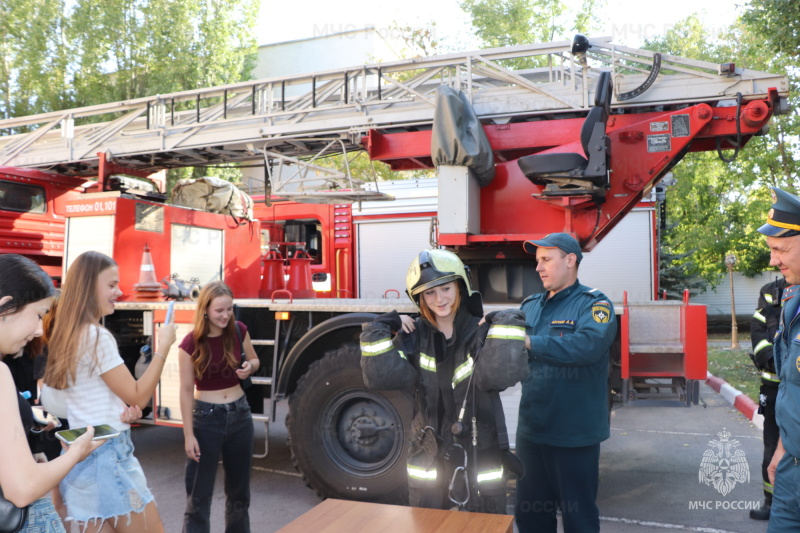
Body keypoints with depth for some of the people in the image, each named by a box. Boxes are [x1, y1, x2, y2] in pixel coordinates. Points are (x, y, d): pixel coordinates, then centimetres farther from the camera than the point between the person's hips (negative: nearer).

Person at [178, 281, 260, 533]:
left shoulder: (239, 331, -6)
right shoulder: (191, 343, -15)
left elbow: (254, 360, 11)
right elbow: (186, 391, -11)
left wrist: (249, 367, -14)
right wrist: (189, 435, -11)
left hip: (240, 414, 4)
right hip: (206, 418, -4)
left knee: (239, 487, 17)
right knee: (199, 491, 4)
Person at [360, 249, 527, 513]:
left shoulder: (484, 332, -10)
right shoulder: (413, 336, -2)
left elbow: (500, 375, -27)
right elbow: (382, 377, -14)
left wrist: (507, 326, -26)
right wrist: (379, 330, -16)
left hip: (482, 459, -2)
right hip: (429, 460, 2)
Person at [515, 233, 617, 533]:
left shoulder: (593, 304, -9)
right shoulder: (529, 306, 10)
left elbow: (588, 345, -28)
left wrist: (530, 343, -27)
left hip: (574, 434, -5)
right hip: (531, 430, 6)